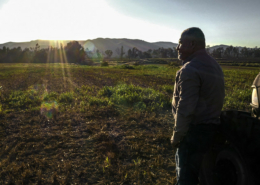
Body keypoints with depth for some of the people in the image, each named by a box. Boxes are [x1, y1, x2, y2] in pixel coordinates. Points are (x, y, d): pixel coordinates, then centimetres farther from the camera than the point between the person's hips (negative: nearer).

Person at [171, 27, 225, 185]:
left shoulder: (190, 70, -19)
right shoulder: (215, 65, 12)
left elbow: (185, 108, -22)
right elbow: (217, 98, 14)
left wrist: (176, 136, -12)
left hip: (195, 130, -10)